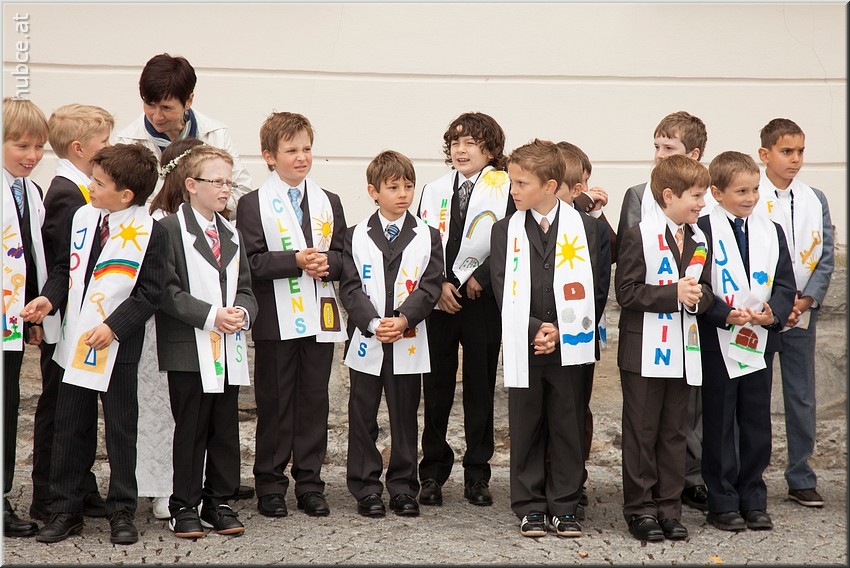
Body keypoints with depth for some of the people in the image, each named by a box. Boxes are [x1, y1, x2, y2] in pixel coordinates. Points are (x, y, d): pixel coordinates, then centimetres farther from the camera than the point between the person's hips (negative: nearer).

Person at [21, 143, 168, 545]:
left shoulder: (149, 234, -12)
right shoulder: (83, 217, 5)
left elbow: (149, 293, -13)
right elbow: (66, 267, 13)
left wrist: (113, 327, -22)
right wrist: (49, 299, -5)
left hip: (118, 346, -5)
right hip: (75, 342, 5)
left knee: (121, 431, 6)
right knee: (69, 429, 10)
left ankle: (122, 513, 17)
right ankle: (65, 511, 20)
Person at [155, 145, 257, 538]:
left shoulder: (232, 235, 17)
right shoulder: (170, 230, -5)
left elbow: (245, 289, 15)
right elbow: (167, 291, -13)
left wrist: (242, 312, -8)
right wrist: (211, 315, -20)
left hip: (229, 350, 6)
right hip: (189, 350, -6)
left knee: (226, 430, 9)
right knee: (190, 430, 0)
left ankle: (219, 504, 18)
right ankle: (184, 507, 10)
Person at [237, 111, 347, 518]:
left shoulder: (328, 202, 13)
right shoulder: (253, 205, -2)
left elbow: (343, 257, 10)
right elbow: (252, 262, -12)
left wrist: (327, 263, -12)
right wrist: (296, 261, -21)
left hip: (320, 318, 4)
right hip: (276, 321, -4)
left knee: (314, 401, 7)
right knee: (274, 404, 3)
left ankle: (309, 482, 15)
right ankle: (270, 484, 12)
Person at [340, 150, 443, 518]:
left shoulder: (427, 236, 3)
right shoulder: (356, 237, 3)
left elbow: (431, 286, -5)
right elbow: (350, 288, -4)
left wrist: (404, 319, -19)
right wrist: (373, 323, -18)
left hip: (409, 343, 0)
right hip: (366, 341, 0)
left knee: (405, 418, 7)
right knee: (363, 419, 5)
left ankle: (403, 489, 16)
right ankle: (366, 490, 13)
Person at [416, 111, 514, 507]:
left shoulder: (504, 189, -1)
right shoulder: (434, 191, 11)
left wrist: (479, 279, -13)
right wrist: (437, 285, -5)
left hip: (482, 300, -3)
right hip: (439, 300, 3)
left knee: (481, 388, 4)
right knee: (436, 386, 6)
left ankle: (477, 474, 12)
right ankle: (433, 472, 13)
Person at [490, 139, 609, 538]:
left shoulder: (586, 228, 1)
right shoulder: (505, 231, 4)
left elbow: (596, 289, 0)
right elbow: (503, 291, -1)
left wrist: (562, 331, -7)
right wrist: (535, 329, -12)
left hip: (571, 347, -1)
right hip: (523, 348, 1)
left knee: (569, 427, 5)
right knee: (526, 428, 6)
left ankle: (565, 506, 15)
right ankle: (530, 508, 16)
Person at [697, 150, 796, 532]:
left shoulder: (771, 233, 10)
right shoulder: (703, 231, -6)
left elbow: (785, 285, 7)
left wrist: (774, 313, -12)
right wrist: (725, 315, -21)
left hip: (761, 342, 5)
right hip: (718, 343, -4)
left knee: (757, 424, 9)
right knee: (719, 425, 3)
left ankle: (753, 500, 19)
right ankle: (722, 503, 11)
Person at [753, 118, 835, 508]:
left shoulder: (815, 200, 7)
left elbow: (826, 256, 5)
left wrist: (807, 300, -9)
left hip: (802, 313, 4)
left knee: (802, 398, 7)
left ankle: (801, 479, 17)